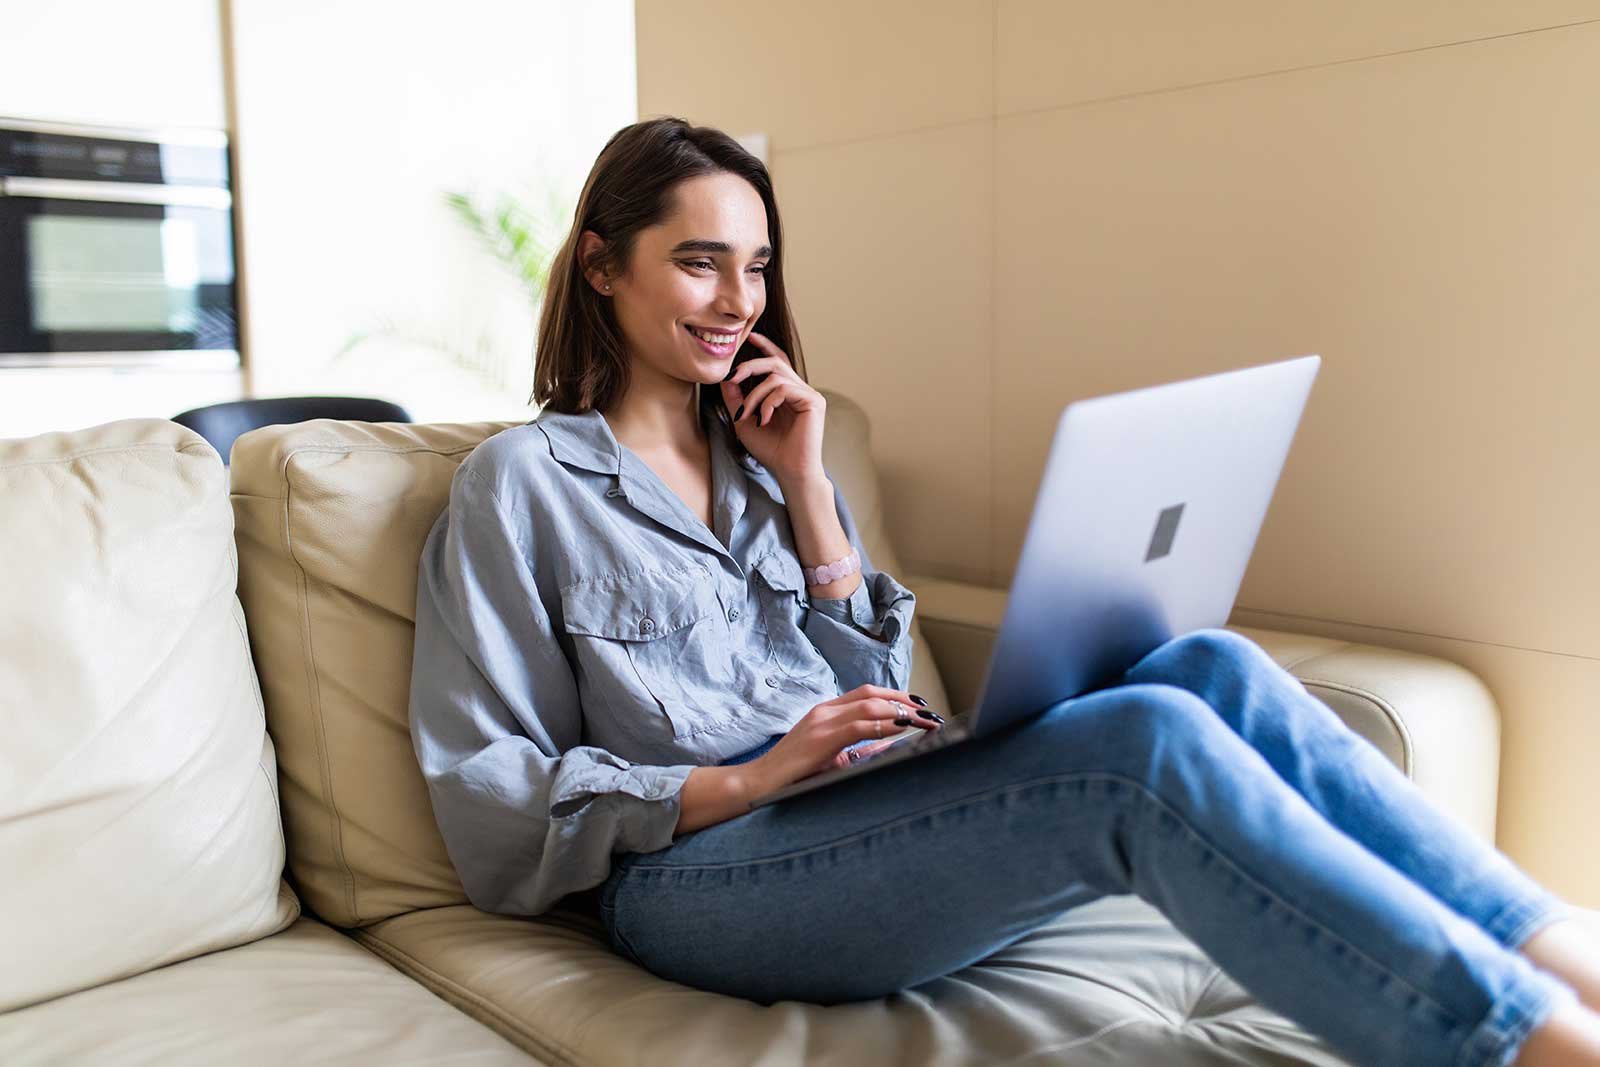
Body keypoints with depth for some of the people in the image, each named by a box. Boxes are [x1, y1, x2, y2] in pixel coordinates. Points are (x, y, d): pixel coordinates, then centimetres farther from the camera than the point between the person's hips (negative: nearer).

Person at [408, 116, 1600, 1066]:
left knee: (1212, 667, -20)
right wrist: (751, 778, -15)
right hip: (700, 871, -5)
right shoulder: (521, 482, 2)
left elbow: (875, 702, 12)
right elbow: (501, 819, -2)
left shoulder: (760, 448, 19)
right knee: (1147, 743, -30)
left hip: (870, 820, 6)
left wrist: (806, 486, 2)